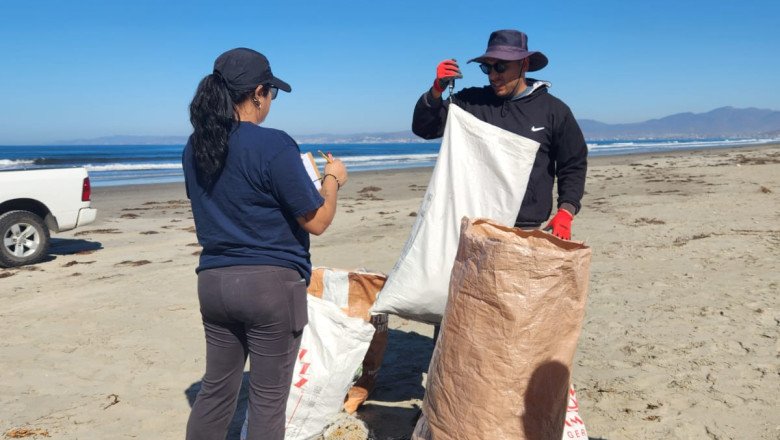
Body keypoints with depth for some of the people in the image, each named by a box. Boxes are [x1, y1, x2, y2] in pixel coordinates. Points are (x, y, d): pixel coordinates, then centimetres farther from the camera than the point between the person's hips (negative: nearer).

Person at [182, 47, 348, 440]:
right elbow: (316, 221, -10)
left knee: (215, 389, 18)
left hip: (213, 281, 7)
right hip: (271, 282, -6)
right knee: (267, 400, 7)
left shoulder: (195, 147, 6)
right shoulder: (273, 145, -15)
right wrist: (333, 179, 7)